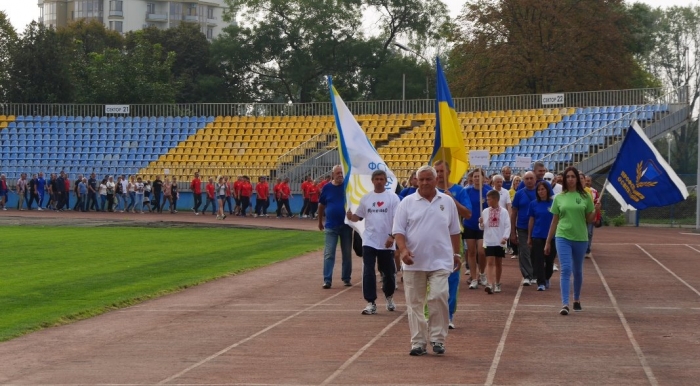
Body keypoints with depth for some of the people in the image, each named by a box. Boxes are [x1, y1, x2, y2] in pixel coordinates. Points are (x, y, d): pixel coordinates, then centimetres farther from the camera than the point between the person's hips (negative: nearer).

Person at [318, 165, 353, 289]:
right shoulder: (327, 188, -1)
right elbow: (321, 205, 10)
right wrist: (320, 221, 15)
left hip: (346, 225, 1)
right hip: (331, 226, -1)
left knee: (347, 253, 9)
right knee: (329, 254, -4)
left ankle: (346, 278, 20)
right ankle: (327, 280, -4)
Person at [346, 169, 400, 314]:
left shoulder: (392, 198, -4)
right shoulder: (366, 198, 6)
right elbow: (358, 216, 11)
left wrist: (392, 236, -19)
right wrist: (350, 217, -12)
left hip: (386, 243, -2)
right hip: (369, 241, 2)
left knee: (388, 273, 11)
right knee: (368, 273, -5)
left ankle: (389, 297, 35)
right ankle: (371, 303, -2)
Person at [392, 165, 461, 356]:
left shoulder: (447, 202, 8)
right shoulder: (407, 202, 3)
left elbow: (454, 231, 15)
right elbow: (398, 230, -1)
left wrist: (457, 254, 14)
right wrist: (403, 249, -16)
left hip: (440, 261, 0)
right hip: (414, 262, 0)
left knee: (439, 297, -13)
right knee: (415, 303, 3)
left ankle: (437, 339, 0)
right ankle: (418, 342, 10)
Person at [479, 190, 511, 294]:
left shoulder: (503, 212, -3)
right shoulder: (485, 212, 5)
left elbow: (507, 226, -6)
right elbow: (482, 227, 10)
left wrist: (505, 237, -19)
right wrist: (481, 223, -11)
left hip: (500, 242, -1)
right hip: (488, 241, 1)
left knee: (498, 263, 11)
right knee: (490, 262, -10)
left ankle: (497, 284, 24)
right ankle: (489, 284, -20)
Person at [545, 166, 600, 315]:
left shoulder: (585, 197, 2)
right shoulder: (559, 197, 4)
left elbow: (589, 220, 6)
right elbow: (554, 221, 9)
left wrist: (596, 210, -15)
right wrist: (548, 242, 10)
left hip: (580, 238, 1)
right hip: (563, 237, -1)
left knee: (578, 271, 13)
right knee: (565, 269, -12)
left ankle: (577, 300, 31)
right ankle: (565, 304, -17)